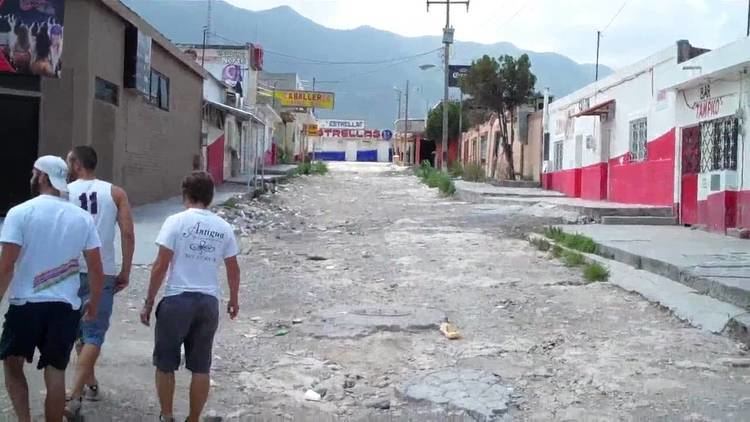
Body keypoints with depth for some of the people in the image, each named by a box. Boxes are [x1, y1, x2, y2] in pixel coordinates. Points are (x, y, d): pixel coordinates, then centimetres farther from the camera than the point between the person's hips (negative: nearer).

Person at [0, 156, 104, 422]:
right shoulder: (82, 217, 2)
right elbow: (96, 268, 2)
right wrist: (94, 302, 16)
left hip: (26, 304, -2)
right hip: (66, 306, 2)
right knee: (55, 372, 9)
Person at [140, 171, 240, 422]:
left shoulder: (176, 222, -7)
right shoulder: (223, 227, 5)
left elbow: (161, 266, -9)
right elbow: (233, 269, 13)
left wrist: (149, 302, -1)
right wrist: (234, 299, 28)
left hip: (177, 300, -3)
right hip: (209, 302, 4)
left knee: (165, 364, 13)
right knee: (201, 367, 12)